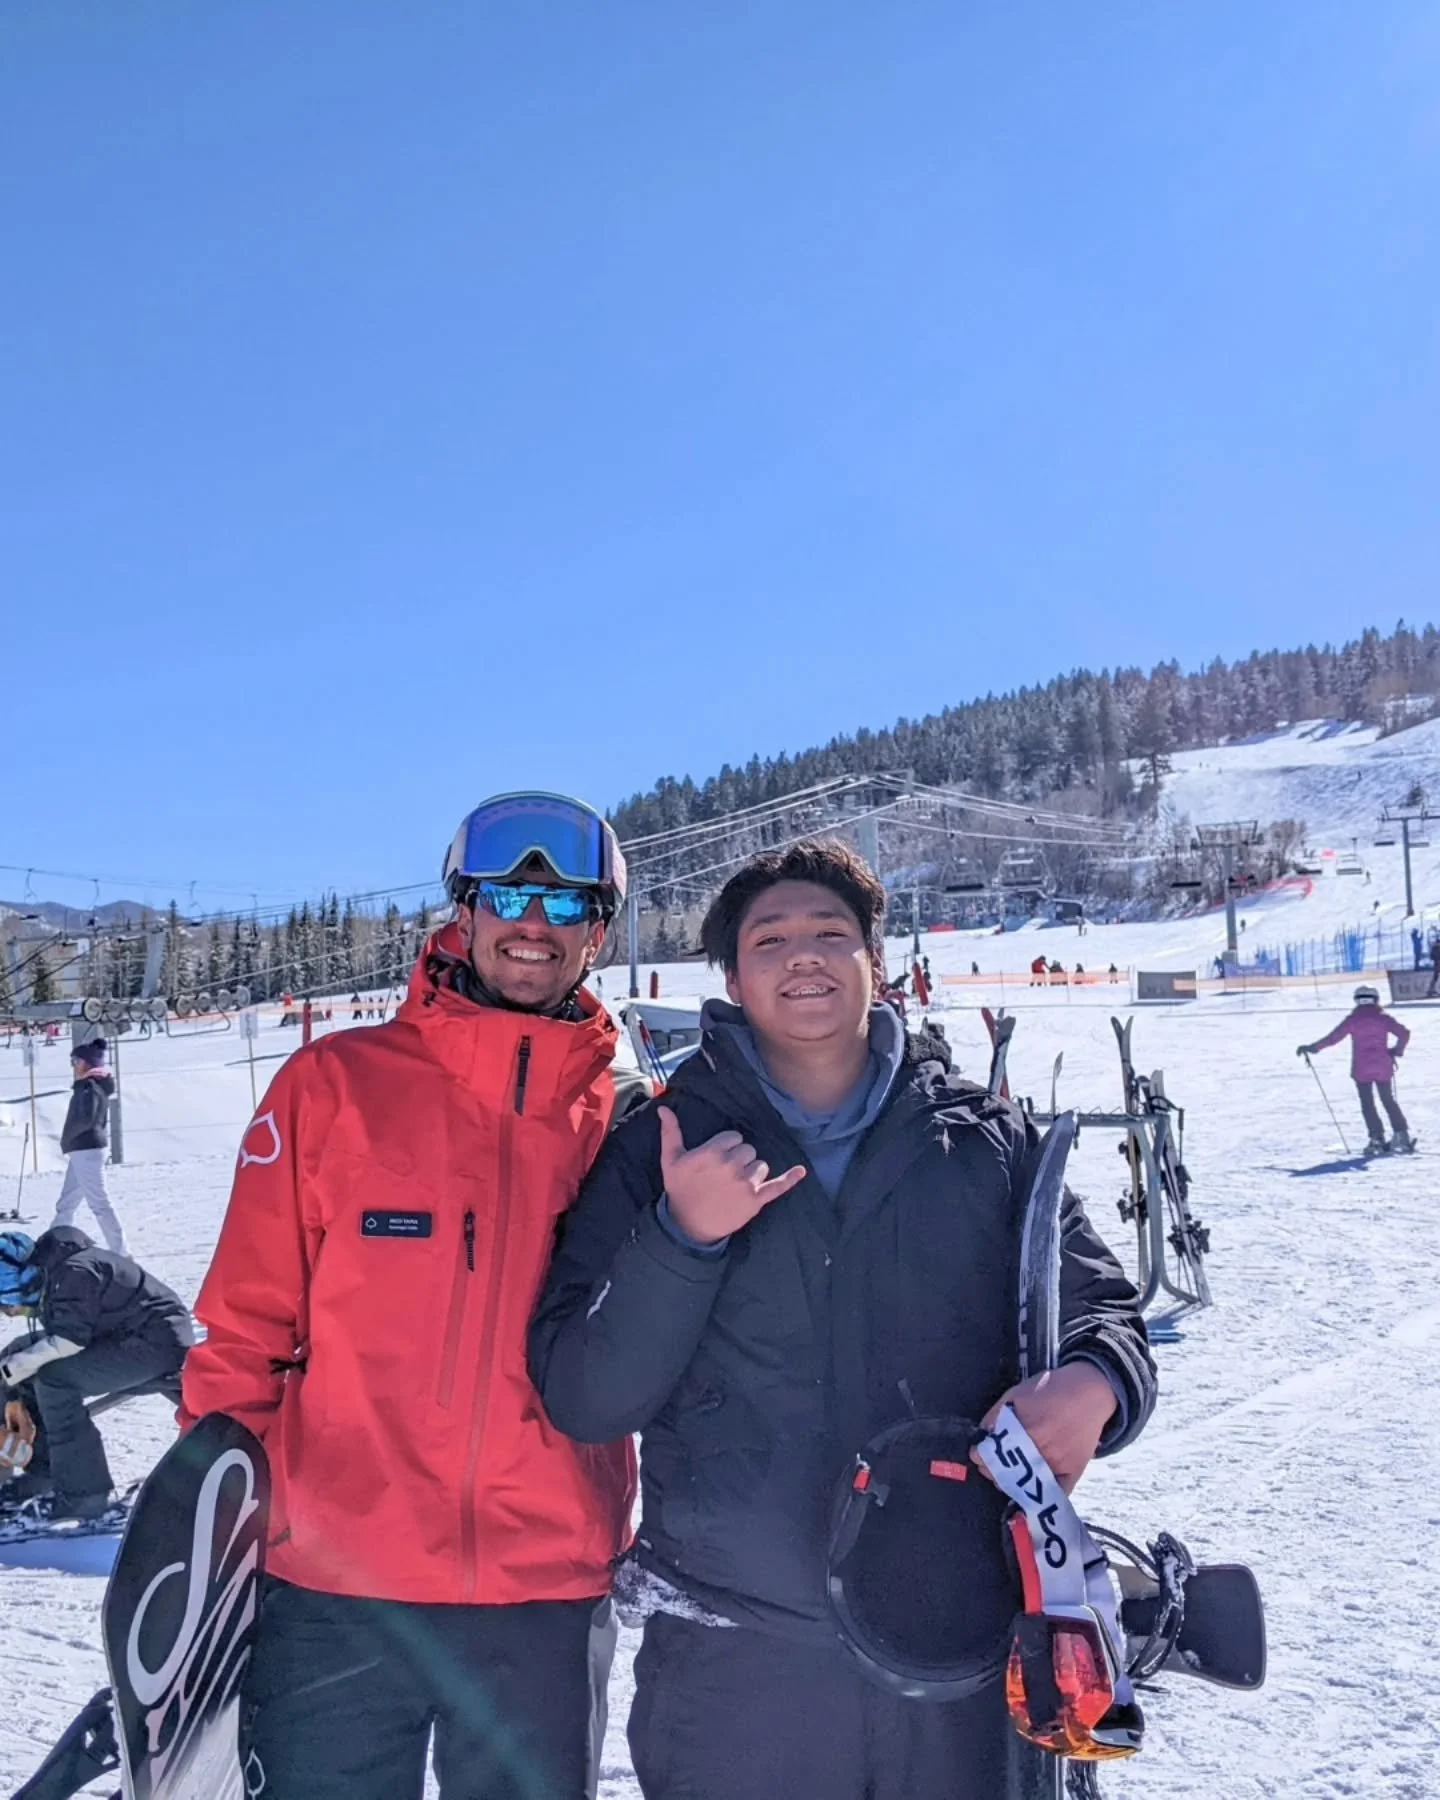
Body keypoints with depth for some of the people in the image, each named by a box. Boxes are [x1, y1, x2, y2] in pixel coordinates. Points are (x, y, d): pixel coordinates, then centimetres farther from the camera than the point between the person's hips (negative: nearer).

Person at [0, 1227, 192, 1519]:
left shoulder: (72, 1274, -26)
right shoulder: (46, 1274, 2)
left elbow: (67, 1341, -30)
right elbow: (52, 1340, 12)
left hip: (157, 1341, -10)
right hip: (121, 1335, 10)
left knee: (53, 1379, -24)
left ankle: (83, 1494, -15)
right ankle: (43, 1470, 15)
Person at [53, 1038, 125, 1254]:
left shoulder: (89, 1087, -15)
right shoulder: (96, 1086, 14)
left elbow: (87, 1119, -27)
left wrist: (67, 1137, -12)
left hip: (86, 1151, -10)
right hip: (84, 1151, 10)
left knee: (99, 1204, -10)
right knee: (66, 1205, 16)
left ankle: (119, 1253, -9)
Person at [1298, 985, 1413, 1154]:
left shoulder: (1352, 1019, -3)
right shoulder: (1383, 1017, 2)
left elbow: (1332, 1037, -6)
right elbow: (1404, 1033, -6)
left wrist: (1311, 1048, 2)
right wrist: (1397, 1050, 10)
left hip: (1361, 1069, -2)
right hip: (1383, 1067, 2)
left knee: (1367, 1103, 5)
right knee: (1388, 1100, 16)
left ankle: (1377, 1139, -1)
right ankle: (1401, 1135, 13)